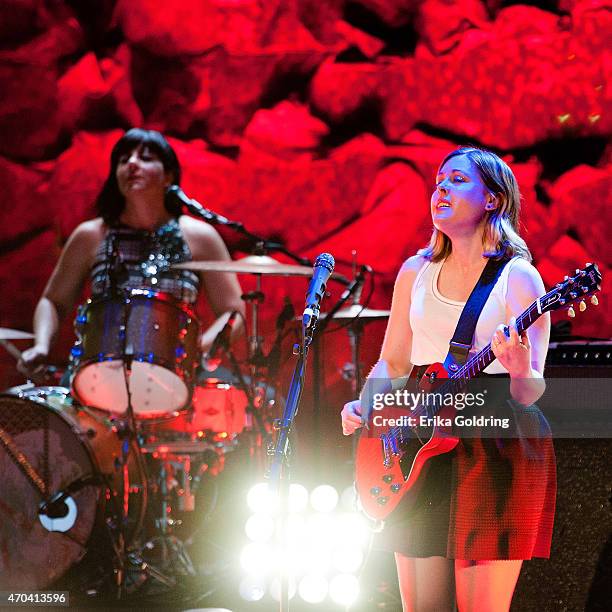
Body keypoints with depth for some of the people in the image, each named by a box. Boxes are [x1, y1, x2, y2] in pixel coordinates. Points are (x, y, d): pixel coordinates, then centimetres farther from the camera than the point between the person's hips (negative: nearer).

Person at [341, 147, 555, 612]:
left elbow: (531, 392, -9)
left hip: (497, 451, -5)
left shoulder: (518, 278, -6)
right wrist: (364, 407, -1)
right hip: (421, 451, 5)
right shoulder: (416, 272, 11)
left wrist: (520, 372, -31)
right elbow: (392, 363, 18)